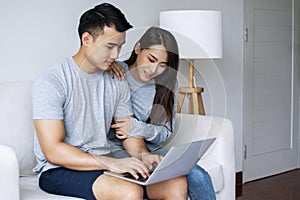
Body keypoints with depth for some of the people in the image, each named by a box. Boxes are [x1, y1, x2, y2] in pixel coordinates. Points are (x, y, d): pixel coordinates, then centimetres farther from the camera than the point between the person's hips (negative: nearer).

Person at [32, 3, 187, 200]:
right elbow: (53, 151, -19)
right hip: (58, 170, -6)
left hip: (105, 163, 6)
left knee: (177, 183, -15)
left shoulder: (118, 83, 10)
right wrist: (111, 163, -27)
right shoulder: (50, 84, -12)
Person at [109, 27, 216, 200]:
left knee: (198, 176, -22)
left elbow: (166, 132, 5)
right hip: (115, 148, -4)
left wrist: (138, 128, -16)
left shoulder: (167, 84, 7)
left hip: (151, 149, 4)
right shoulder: (115, 76, -3)